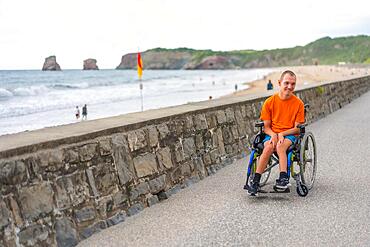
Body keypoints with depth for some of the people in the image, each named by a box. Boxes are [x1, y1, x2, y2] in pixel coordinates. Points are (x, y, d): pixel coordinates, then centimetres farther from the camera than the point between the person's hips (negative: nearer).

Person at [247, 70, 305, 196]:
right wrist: (273, 134, -18)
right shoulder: (270, 102, 2)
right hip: (272, 134, 1)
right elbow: (266, 127, 4)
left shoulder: (298, 103, 0)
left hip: (289, 135, -1)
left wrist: (281, 134, -17)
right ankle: (255, 182, -34)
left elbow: (297, 128, -2)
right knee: (268, 147, -32)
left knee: (280, 146, -35)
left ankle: (283, 178, -41)